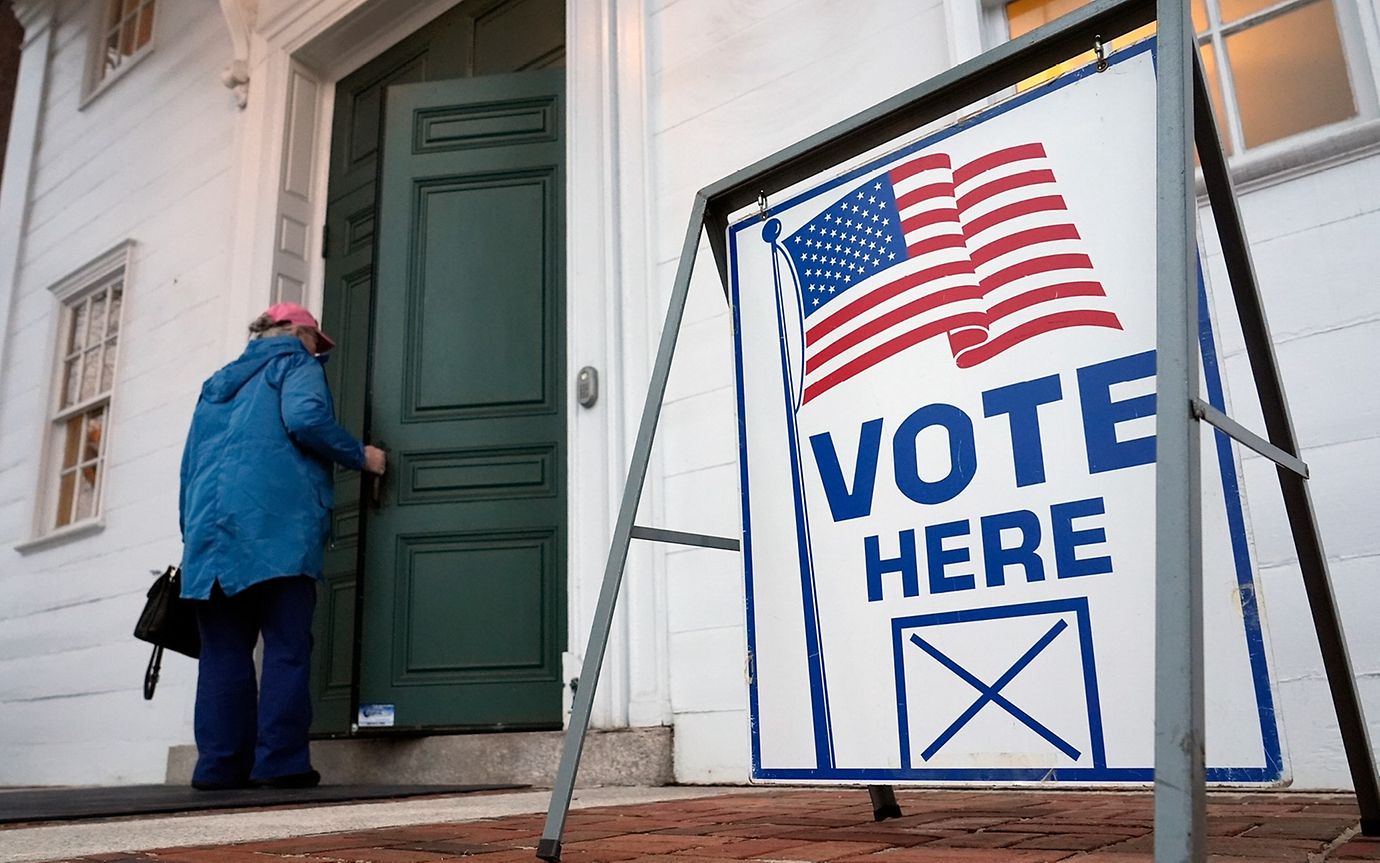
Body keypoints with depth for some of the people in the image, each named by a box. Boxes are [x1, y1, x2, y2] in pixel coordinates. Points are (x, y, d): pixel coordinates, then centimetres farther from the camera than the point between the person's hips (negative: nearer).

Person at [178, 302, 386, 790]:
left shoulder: (219, 383, 31)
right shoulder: (295, 363, 11)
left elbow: (190, 465, 27)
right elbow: (305, 417, -11)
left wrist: (193, 533, 26)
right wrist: (361, 456, 0)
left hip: (210, 529, 6)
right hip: (276, 525, -6)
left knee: (223, 650, 5)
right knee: (287, 646, -5)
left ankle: (220, 764, 2)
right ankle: (280, 761, -8)